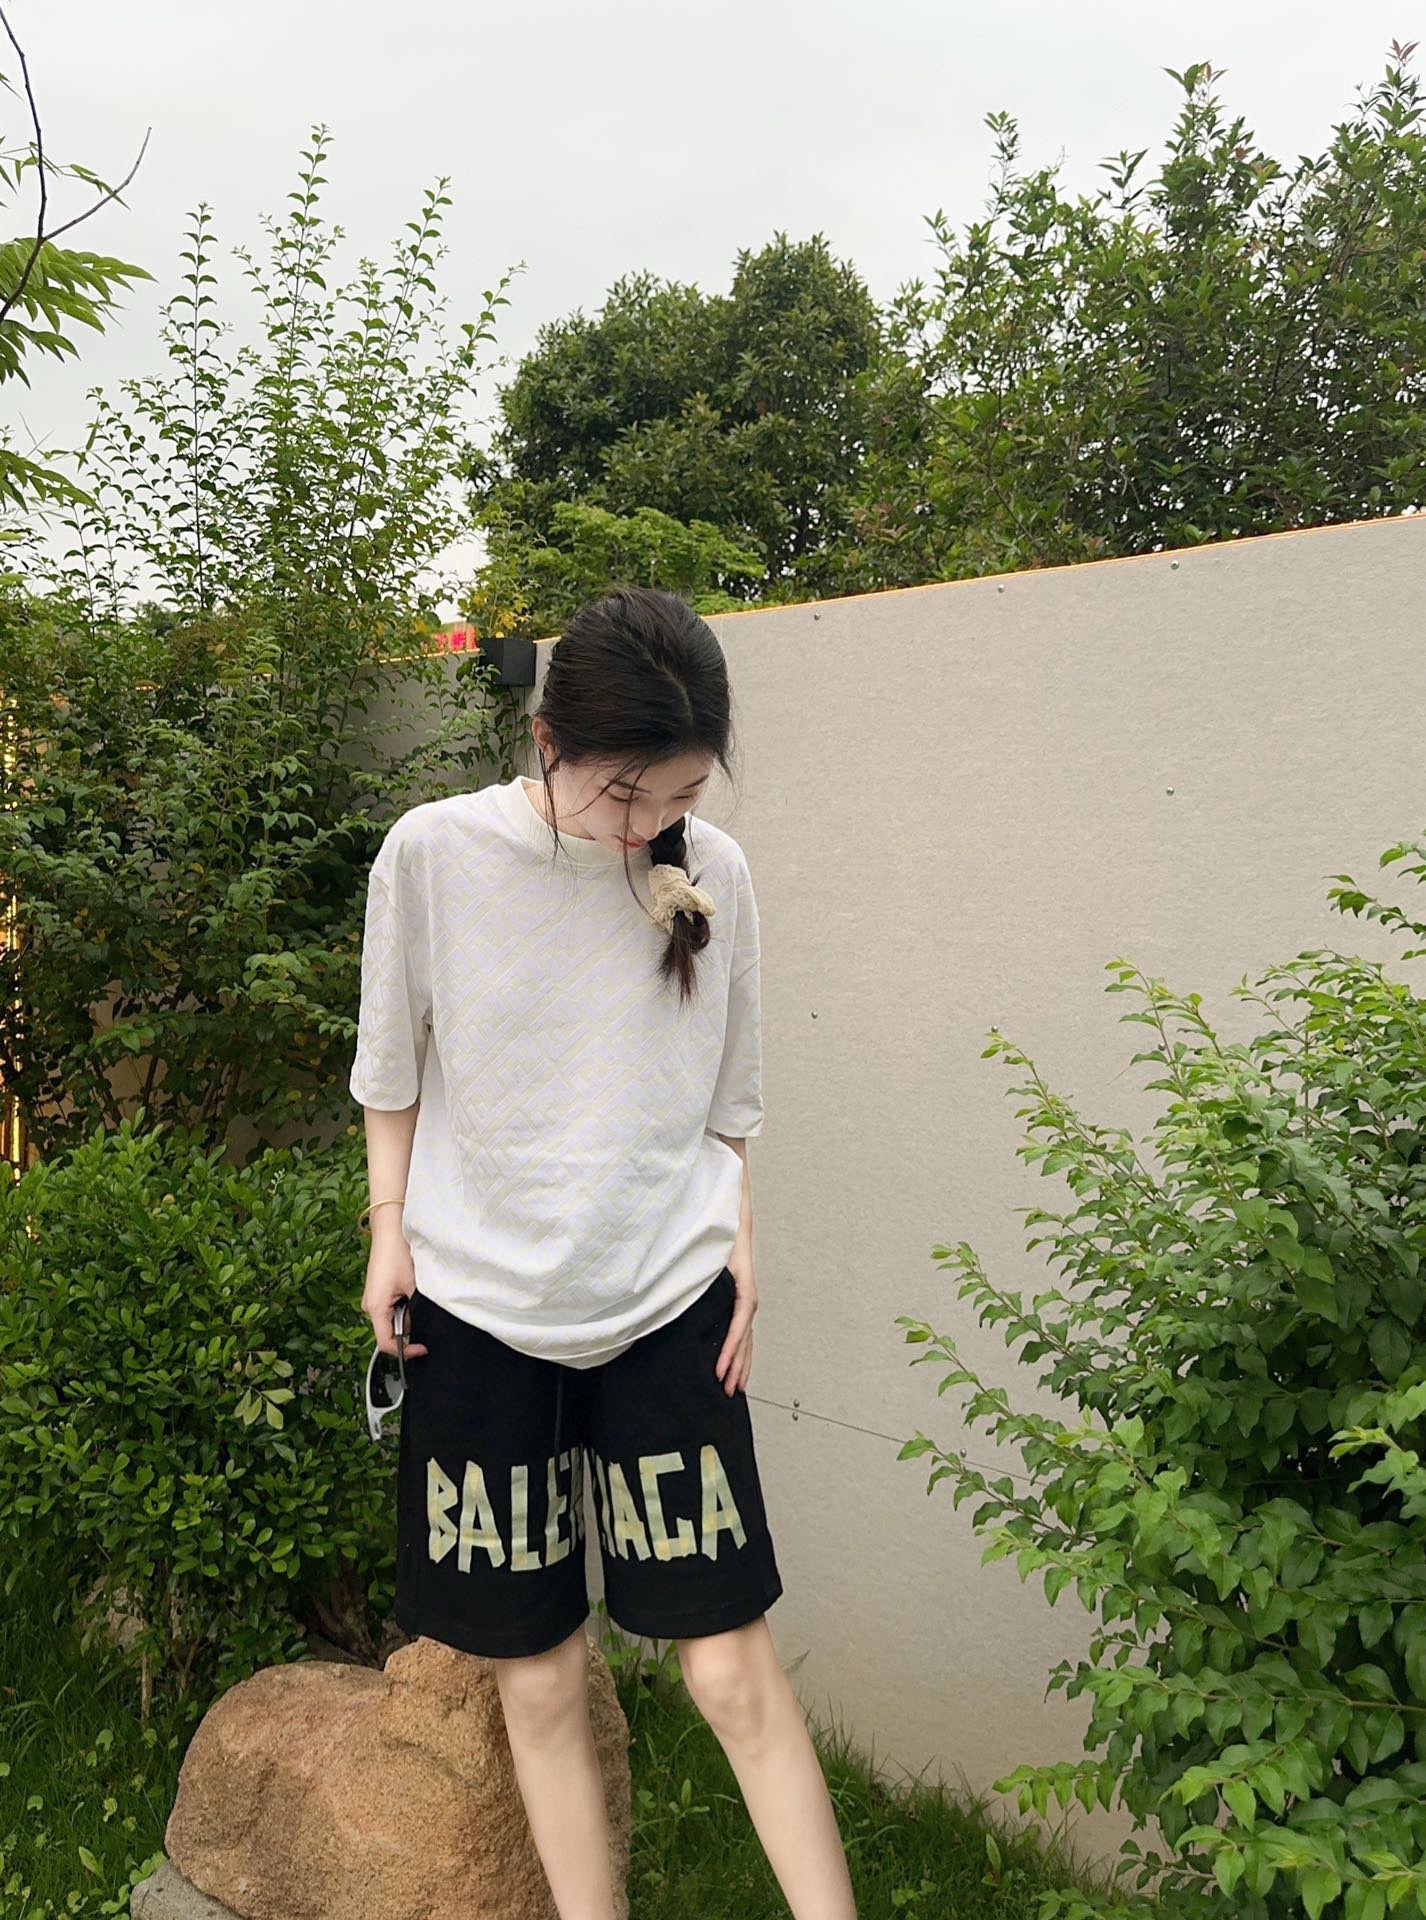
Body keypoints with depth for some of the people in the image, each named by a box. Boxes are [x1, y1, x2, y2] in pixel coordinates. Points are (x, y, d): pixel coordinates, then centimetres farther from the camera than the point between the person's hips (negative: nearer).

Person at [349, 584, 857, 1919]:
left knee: (731, 1666, 0)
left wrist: (735, 1247, 2)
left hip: (668, 1306, 1)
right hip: (476, 1307, 0)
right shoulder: (434, 855, -9)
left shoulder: (714, 875, -3)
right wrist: (391, 1228, 1)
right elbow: (392, 1069, 4)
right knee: (538, 1676, 9)